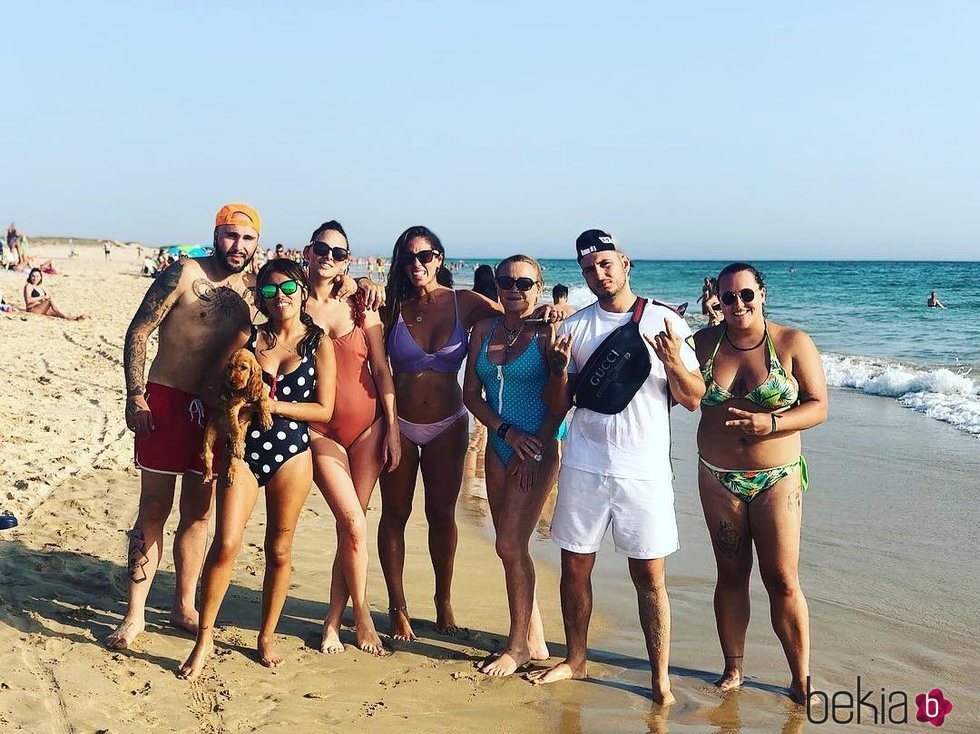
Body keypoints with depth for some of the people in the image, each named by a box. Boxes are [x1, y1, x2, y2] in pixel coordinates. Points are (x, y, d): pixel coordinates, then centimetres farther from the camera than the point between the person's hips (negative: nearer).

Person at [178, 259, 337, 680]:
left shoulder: (319, 344, 1)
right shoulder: (247, 338, 5)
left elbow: (324, 410, -4)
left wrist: (274, 405, -14)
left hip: (291, 455, 0)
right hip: (242, 450, 1)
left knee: (279, 550, 8)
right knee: (225, 544, -8)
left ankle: (267, 638, 25)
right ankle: (204, 638, 8)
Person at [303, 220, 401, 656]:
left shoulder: (360, 305, 4)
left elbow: (381, 370, 4)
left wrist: (392, 428, 0)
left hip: (367, 426, 2)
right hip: (320, 431, -2)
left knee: (350, 526, 4)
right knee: (354, 524, -10)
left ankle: (333, 623, 17)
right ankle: (362, 615, 10)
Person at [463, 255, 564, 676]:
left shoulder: (547, 332, -8)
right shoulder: (484, 330, 7)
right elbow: (471, 394, 5)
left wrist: (534, 449, -12)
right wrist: (506, 431, -8)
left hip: (539, 450, -6)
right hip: (499, 447, 6)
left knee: (510, 545, -8)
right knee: (511, 547, 9)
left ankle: (518, 646, 7)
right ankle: (535, 641, 22)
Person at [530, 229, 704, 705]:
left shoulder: (665, 322, -1)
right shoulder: (575, 327, 6)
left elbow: (694, 399, -2)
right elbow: (559, 405, 8)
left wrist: (673, 362, -21)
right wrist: (560, 368, -12)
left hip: (644, 470, -3)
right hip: (583, 465, 3)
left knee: (649, 576, 1)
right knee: (575, 565, 10)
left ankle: (660, 678, 13)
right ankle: (575, 660, 28)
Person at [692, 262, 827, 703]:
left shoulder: (792, 343, -5)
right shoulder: (705, 342, 1)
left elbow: (818, 406, -6)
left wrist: (770, 423, -22)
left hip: (777, 478, -2)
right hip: (718, 479, 2)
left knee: (783, 581, -2)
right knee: (731, 574, 10)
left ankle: (801, 680, 11)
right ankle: (733, 669, 23)